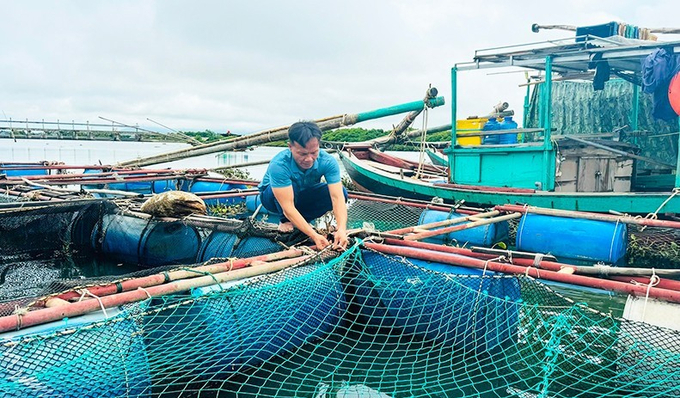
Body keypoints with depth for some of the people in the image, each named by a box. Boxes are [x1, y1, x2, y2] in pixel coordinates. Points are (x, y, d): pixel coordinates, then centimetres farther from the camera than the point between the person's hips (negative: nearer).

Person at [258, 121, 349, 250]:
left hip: (304, 196, 3)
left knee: (341, 192, -22)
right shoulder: (279, 165, -38)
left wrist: (341, 229, -50)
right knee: (291, 185, -37)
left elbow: (337, 198, -34)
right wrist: (314, 235, -50)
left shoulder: (328, 162, -28)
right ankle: (285, 221, -9)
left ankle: (301, 220, -4)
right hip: (274, 198, -3)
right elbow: (288, 207, -42)